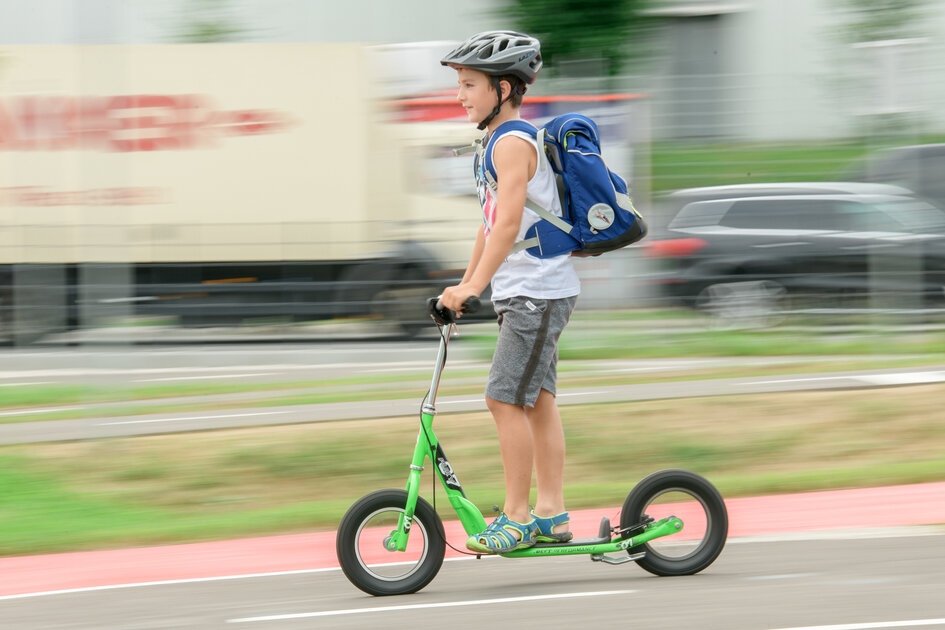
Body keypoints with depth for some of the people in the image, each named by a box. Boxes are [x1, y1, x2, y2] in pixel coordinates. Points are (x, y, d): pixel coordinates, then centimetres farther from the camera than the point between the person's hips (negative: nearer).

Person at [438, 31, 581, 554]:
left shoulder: (512, 143, -16)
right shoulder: (499, 143, 16)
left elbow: (509, 221, -26)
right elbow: (491, 225, 24)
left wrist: (473, 288, -30)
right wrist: (464, 285, 25)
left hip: (538, 291, -10)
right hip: (521, 292, 10)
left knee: (506, 398, -11)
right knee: (537, 399, 10)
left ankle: (517, 517, -7)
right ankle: (551, 514, 13)